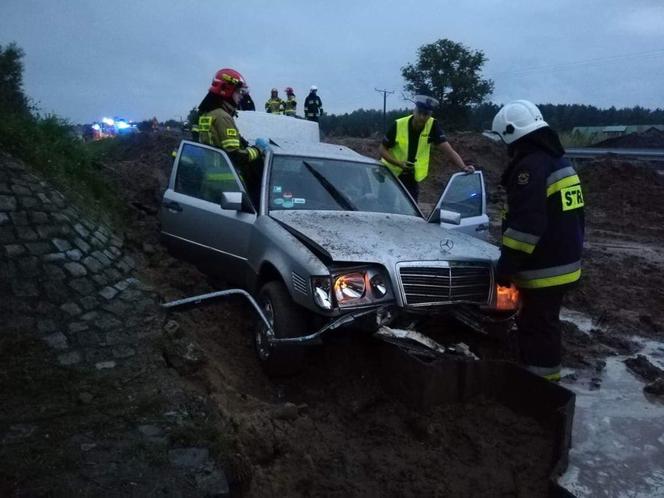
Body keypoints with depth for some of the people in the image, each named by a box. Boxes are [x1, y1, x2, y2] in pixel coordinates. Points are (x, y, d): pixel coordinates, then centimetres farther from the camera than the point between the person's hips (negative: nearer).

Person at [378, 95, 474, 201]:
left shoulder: (433, 126, -14)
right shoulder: (398, 125, -18)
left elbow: (448, 150, -19)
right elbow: (382, 149, -11)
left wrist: (463, 167, -34)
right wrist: (398, 163, -27)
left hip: (412, 178, 2)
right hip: (390, 175, -2)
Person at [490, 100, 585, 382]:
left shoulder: (529, 166, -19)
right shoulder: (558, 161, 13)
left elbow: (526, 225, -26)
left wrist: (506, 266, -20)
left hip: (544, 269, -10)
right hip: (564, 262, 10)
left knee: (537, 328, -1)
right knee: (543, 324, 21)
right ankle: (543, 377, 34)